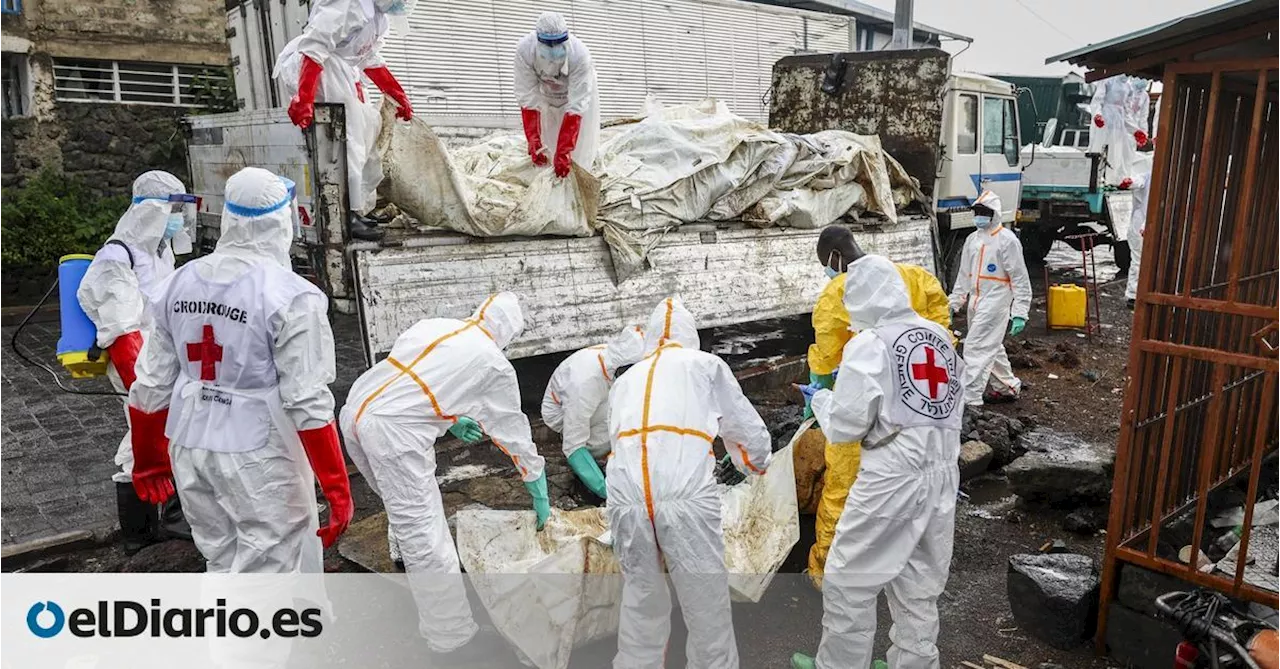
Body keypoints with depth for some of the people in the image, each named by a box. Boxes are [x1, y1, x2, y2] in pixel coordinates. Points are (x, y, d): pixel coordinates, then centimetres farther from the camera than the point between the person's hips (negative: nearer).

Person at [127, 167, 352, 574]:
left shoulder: (180, 283, 2)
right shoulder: (290, 296, -17)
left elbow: (151, 386, 7)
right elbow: (307, 403, -19)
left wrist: (148, 459, 21)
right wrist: (336, 488, -12)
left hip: (190, 449, 7)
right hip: (259, 456, -6)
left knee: (225, 565, 23)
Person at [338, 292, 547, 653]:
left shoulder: (432, 325, 16)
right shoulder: (494, 365, 2)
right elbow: (514, 431, 10)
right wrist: (540, 495, 21)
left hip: (356, 412, 8)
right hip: (394, 433, -8)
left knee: (409, 509, 29)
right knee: (426, 541, -1)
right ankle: (454, 640, 7)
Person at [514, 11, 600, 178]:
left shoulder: (580, 55, -41)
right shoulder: (524, 50, -36)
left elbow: (576, 105, -41)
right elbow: (527, 97, -32)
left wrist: (563, 151, -45)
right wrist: (533, 142, -38)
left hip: (577, 91, -2)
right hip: (545, 94, 2)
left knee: (578, 150, -6)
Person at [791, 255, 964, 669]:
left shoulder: (869, 344, -12)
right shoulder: (941, 336, 7)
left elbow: (845, 427, -9)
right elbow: (947, 407, 13)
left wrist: (821, 398, 7)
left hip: (892, 479, -7)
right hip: (942, 475, 7)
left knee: (848, 579, 9)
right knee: (920, 584, 18)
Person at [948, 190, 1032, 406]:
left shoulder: (1007, 240, -11)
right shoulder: (972, 239, 12)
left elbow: (1020, 279, -11)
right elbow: (963, 275, 19)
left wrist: (1020, 313, -16)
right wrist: (953, 303, 16)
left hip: (995, 302, -8)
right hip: (975, 302, 8)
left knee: (975, 348, -14)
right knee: (991, 347, 19)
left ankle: (969, 400, -14)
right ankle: (1009, 387, 38)